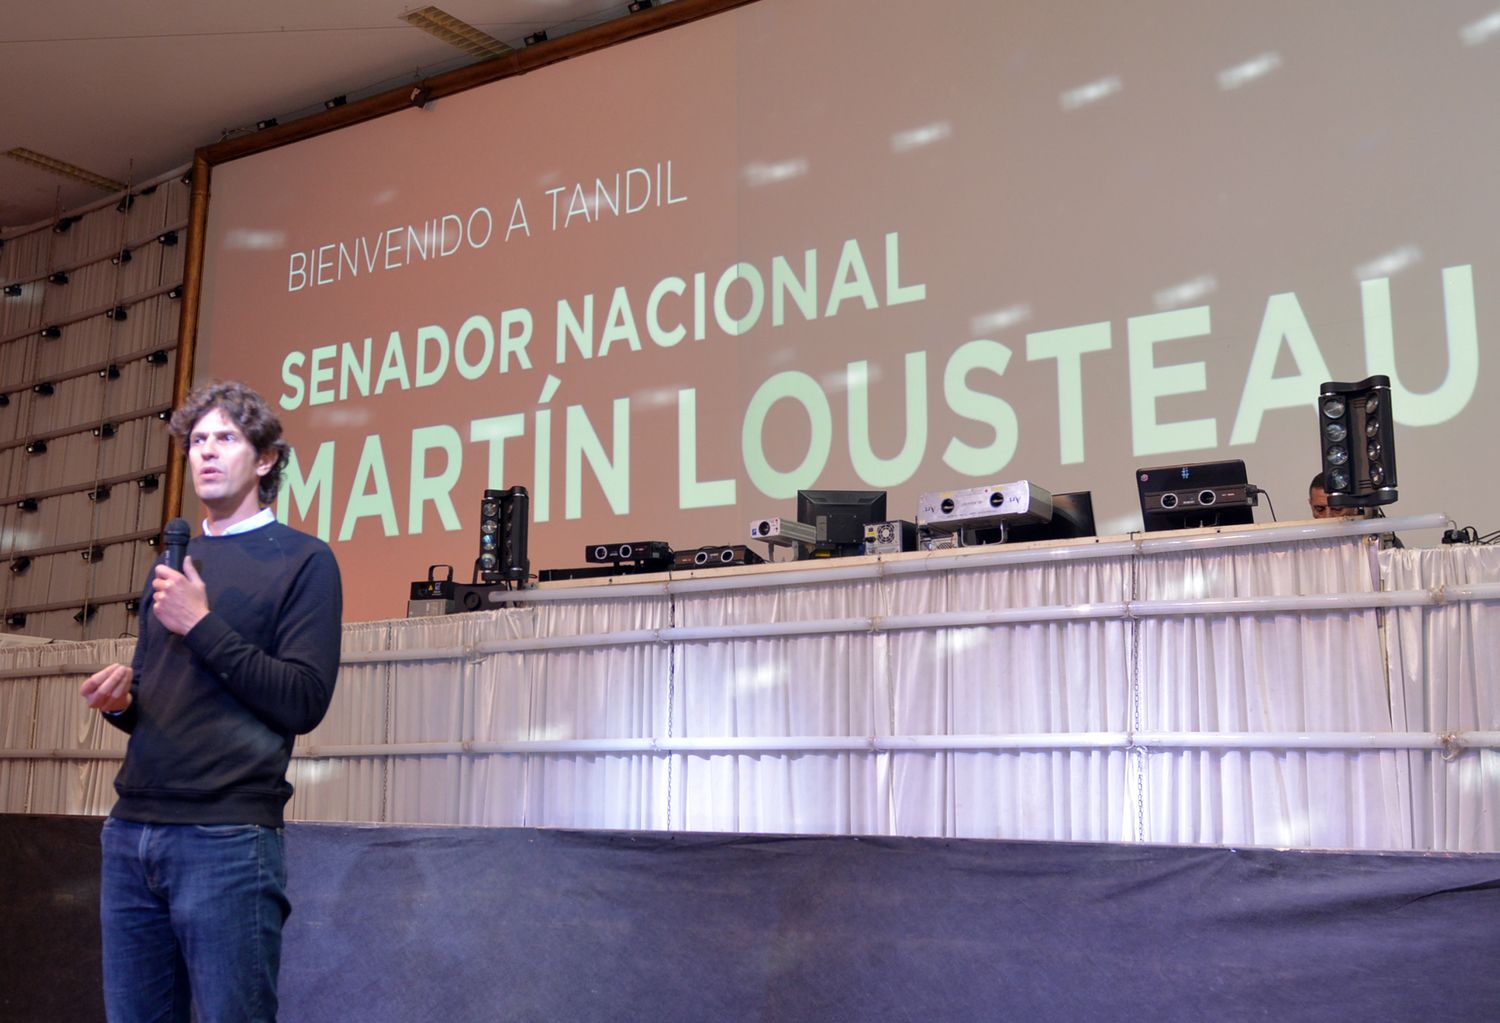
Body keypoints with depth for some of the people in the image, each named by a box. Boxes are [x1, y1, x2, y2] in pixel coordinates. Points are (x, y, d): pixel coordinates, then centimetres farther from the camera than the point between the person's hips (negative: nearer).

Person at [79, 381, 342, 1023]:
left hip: (228, 837, -6)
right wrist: (119, 700, 2)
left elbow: (304, 702, -11)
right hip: (130, 831, 6)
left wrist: (202, 625, -12)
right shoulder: (171, 563, 19)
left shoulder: (303, 560, -2)